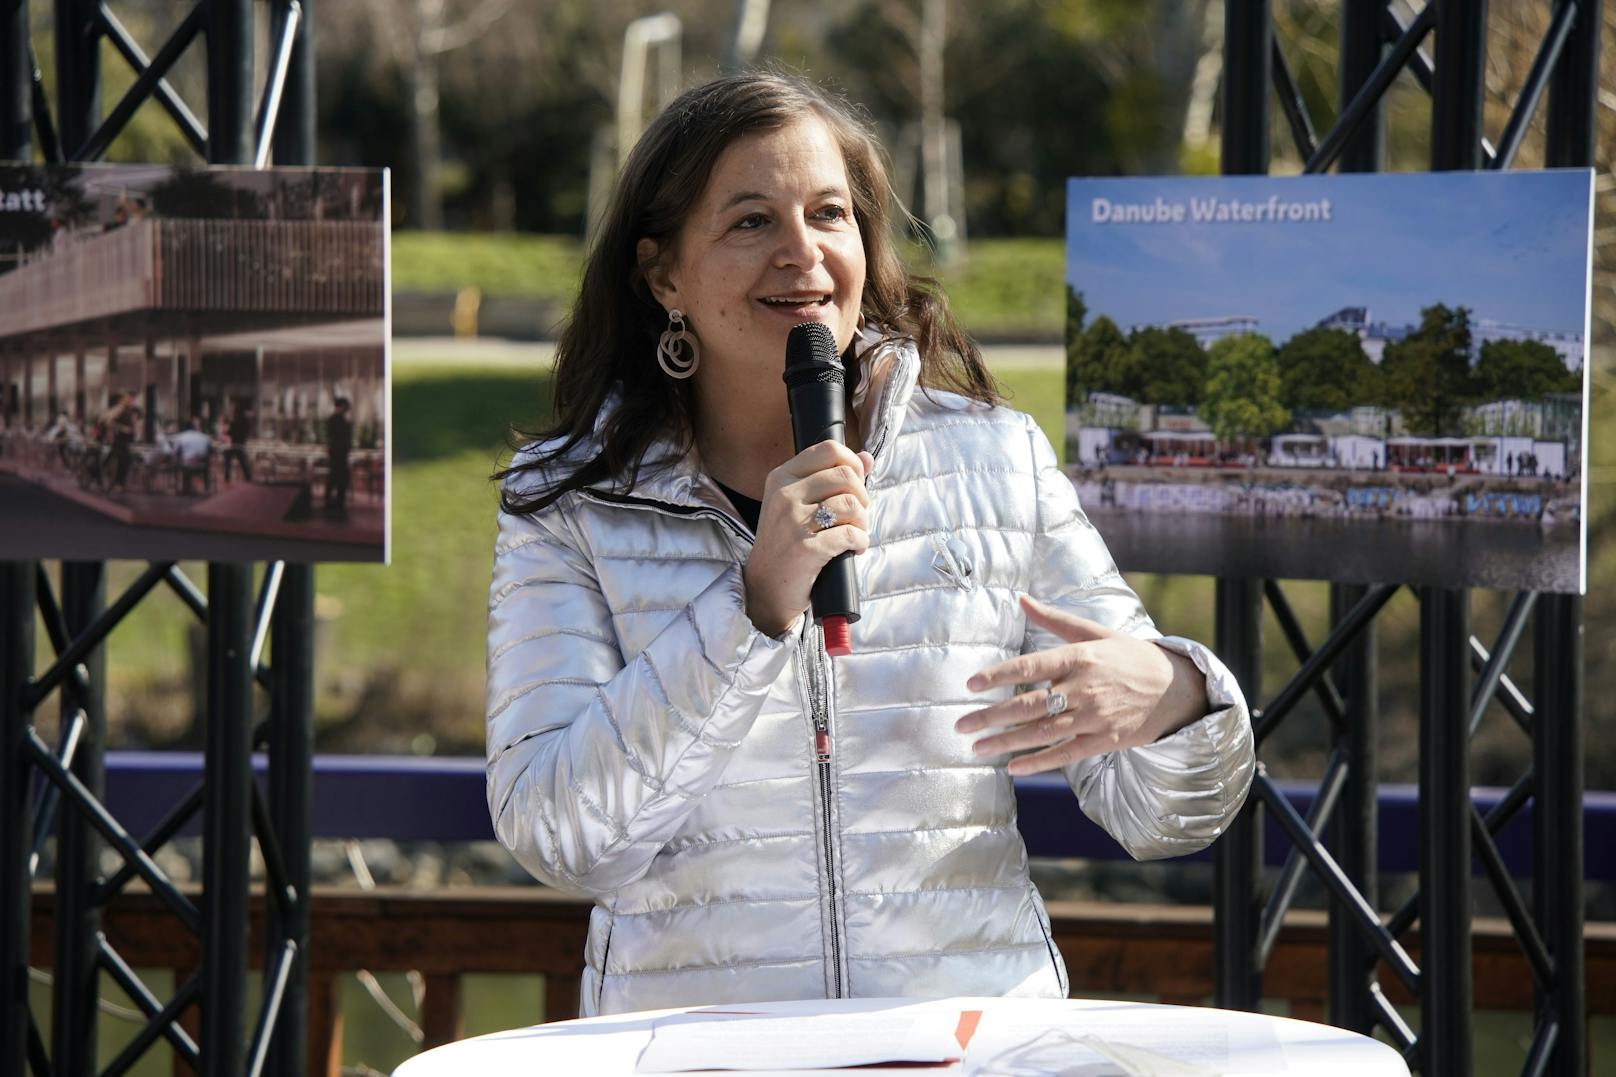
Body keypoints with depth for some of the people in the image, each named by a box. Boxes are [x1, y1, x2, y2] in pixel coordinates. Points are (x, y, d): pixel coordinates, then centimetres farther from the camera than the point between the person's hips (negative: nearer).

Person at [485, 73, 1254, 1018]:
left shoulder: (996, 462, 10)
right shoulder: (569, 505, 7)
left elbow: (1160, 816, 11)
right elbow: (555, 837, -5)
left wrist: (1172, 701, -12)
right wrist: (756, 605, -12)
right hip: (694, 1039, -3)